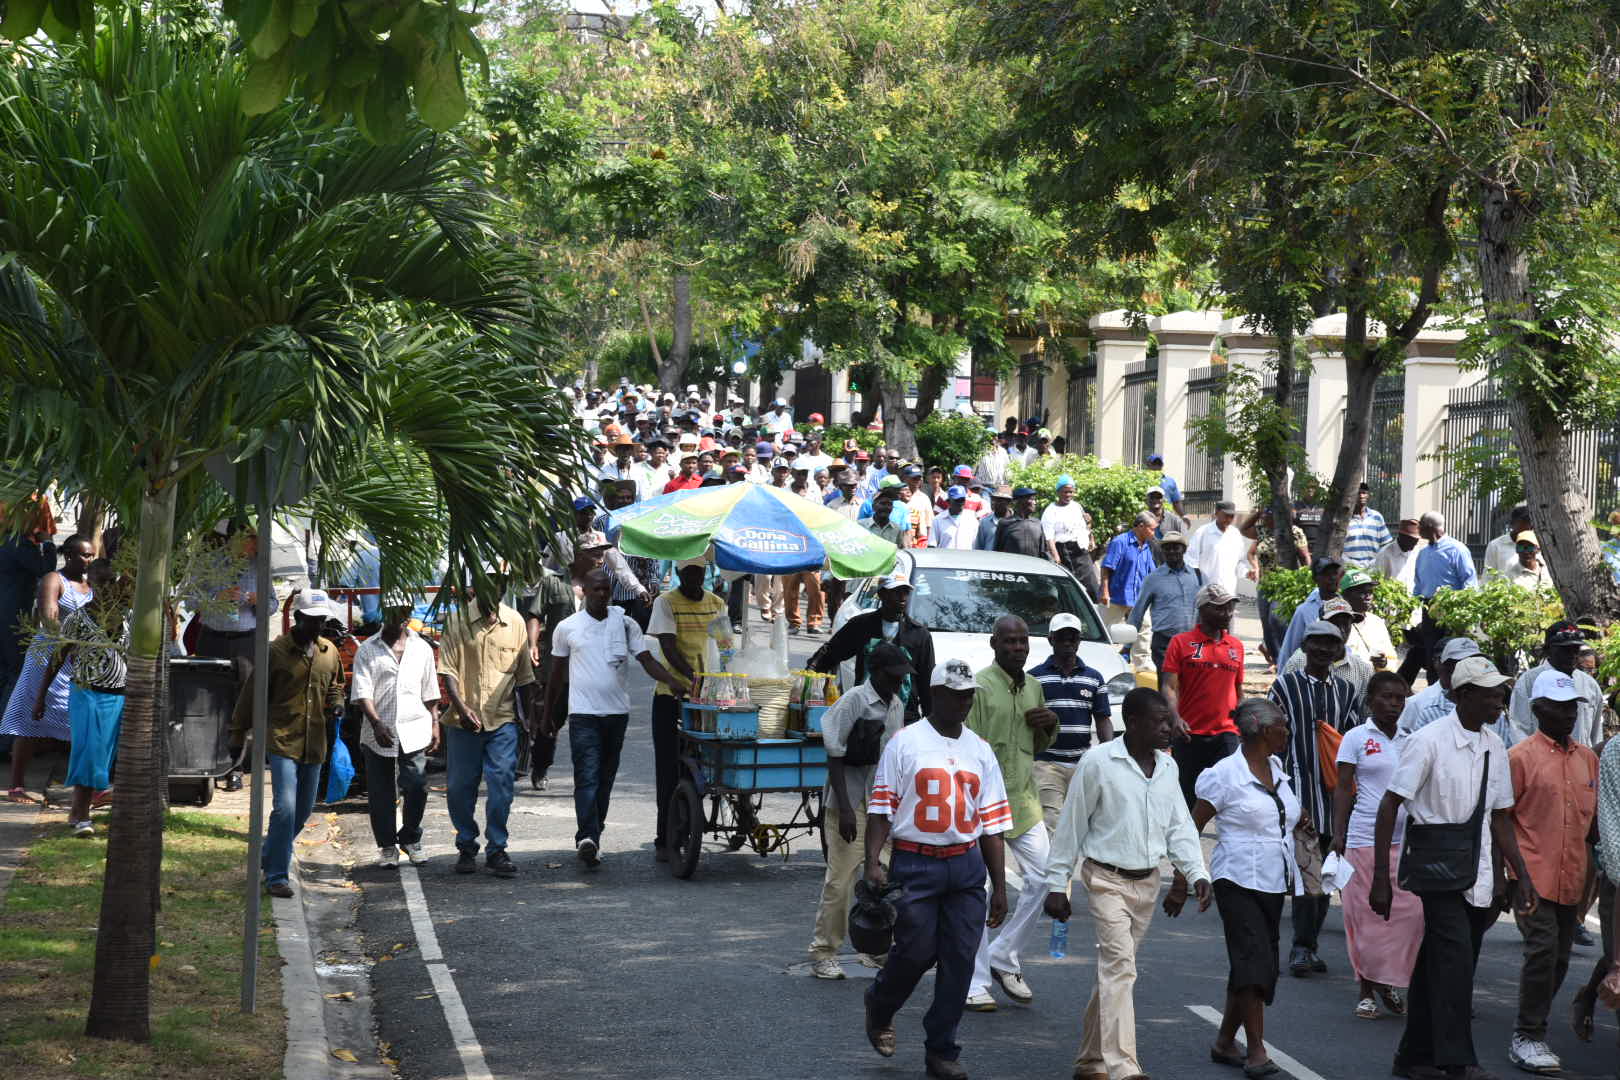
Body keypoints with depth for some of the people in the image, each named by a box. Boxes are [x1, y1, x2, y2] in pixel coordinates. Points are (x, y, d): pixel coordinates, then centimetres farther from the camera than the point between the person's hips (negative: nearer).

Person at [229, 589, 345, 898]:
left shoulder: (329, 652, 9)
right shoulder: (277, 651, -7)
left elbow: (336, 685, 27)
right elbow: (252, 693, -1)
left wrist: (335, 706, 5)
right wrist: (238, 732, 1)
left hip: (314, 744, 6)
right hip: (282, 741, -6)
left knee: (304, 809, 14)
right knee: (285, 807, -15)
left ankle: (269, 856, 35)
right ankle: (276, 875, -9)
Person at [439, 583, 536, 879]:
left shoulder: (515, 622, 6)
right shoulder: (457, 620, -2)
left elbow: (524, 677, 13)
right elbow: (448, 669, -6)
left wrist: (532, 717, 13)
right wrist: (461, 707, -20)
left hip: (502, 720, 1)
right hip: (464, 721, -1)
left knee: (502, 785, -5)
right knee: (460, 788, 5)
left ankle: (496, 850, 4)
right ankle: (466, 848, 19)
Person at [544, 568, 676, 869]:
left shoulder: (626, 625, 5)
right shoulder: (567, 628, 4)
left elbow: (647, 661, 1)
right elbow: (557, 673, 12)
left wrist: (676, 683, -16)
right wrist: (547, 715, 15)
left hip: (617, 712, 3)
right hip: (583, 713, -3)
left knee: (606, 778, 9)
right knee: (587, 777, -15)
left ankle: (592, 836, 18)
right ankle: (587, 838, -26)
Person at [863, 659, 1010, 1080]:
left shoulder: (980, 751, 12)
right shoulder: (904, 743, 1)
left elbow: (992, 823, 13)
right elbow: (881, 808, -1)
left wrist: (999, 887, 10)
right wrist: (873, 862, -14)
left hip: (967, 864, 4)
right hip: (915, 861, -4)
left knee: (960, 959, 0)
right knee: (915, 951, -5)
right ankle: (879, 1007, 26)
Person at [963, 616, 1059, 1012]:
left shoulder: (1033, 687, 13)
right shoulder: (980, 686, -10)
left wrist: (1049, 725, 3)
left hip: (1024, 800, 7)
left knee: (1045, 880, 3)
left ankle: (1004, 958, 18)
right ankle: (975, 983, 4)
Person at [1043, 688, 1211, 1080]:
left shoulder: (1168, 766, 6)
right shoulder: (1098, 763, -12)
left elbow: (1180, 826, 9)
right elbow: (1071, 826, -7)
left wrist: (1197, 874, -5)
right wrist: (1056, 884, -5)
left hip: (1148, 882, 6)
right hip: (1107, 878, -6)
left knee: (1116, 968, 13)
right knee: (1119, 966, -17)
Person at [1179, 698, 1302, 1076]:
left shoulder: (1276, 769, 13)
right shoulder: (1225, 774, -10)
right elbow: (1193, 827, -8)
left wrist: (1292, 876, 24)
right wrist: (1182, 876, -12)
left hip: (1273, 884, 8)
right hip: (1239, 881, -8)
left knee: (1255, 966, 9)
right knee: (1254, 960, -16)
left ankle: (1225, 1042, 19)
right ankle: (1256, 1050, -16)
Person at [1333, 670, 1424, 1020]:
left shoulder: (1409, 740, 13)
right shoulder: (1357, 738, 1)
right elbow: (1344, 789, -1)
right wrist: (1338, 834, -9)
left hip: (1405, 838, 4)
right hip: (1366, 838, -4)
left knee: (1410, 912, -5)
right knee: (1367, 915, -1)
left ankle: (1390, 982, 9)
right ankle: (1367, 990, 8)